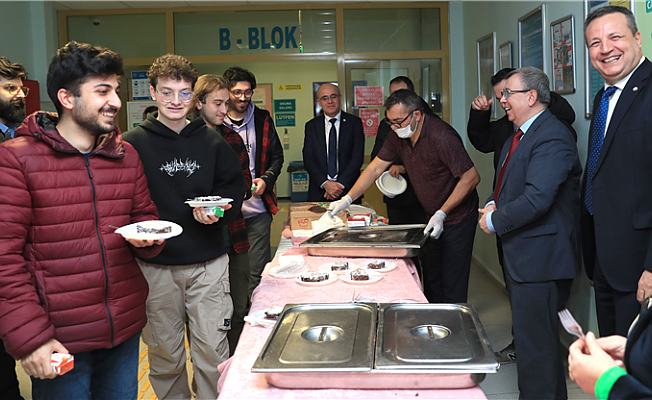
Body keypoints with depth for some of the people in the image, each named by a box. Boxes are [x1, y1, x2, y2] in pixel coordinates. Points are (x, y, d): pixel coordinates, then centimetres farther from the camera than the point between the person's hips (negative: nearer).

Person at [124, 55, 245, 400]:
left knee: (212, 351, 4)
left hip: (208, 263, 1)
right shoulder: (132, 144, -1)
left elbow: (234, 185, 13)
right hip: (156, 265, -1)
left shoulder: (211, 140, 6)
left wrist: (217, 212, -7)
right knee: (164, 353, 11)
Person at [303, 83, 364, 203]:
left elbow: (358, 157, -3)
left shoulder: (354, 122, 3)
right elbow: (308, 159, 2)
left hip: (348, 190, -1)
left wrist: (341, 184, -13)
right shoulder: (311, 126, 8)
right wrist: (325, 183, -13)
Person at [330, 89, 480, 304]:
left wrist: (441, 214, -25)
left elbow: (471, 177, -24)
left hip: (457, 217, -7)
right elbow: (375, 168, 5)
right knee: (431, 278, 14)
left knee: (452, 286, -3)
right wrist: (347, 199, -1)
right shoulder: (398, 136, -3)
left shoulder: (441, 136, -26)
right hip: (433, 217, 7)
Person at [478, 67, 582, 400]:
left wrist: (494, 221, -16)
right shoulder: (520, 134, 14)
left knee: (535, 342, -3)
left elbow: (536, 200, -29)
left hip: (540, 257, -11)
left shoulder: (551, 137, -20)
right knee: (527, 335, 22)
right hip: (522, 258, 11)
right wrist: (492, 204, 3)